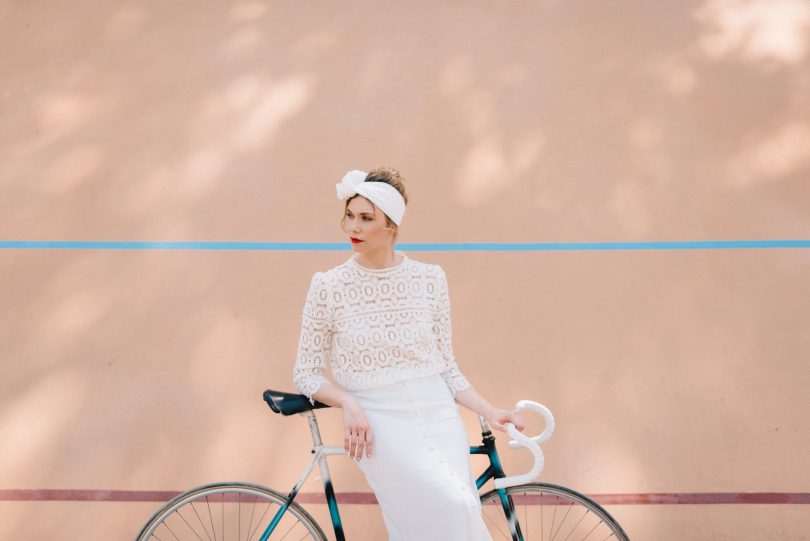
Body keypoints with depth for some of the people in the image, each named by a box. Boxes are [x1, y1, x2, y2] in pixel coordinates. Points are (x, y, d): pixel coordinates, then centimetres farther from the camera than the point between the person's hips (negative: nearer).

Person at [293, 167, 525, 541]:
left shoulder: (430, 278, 3)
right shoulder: (328, 286, -3)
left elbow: (447, 368, 9)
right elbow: (306, 374, 3)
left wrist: (490, 412, -2)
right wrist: (349, 403, -14)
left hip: (438, 415, 3)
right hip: (380, 421, -3)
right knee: (454, 508, -23)